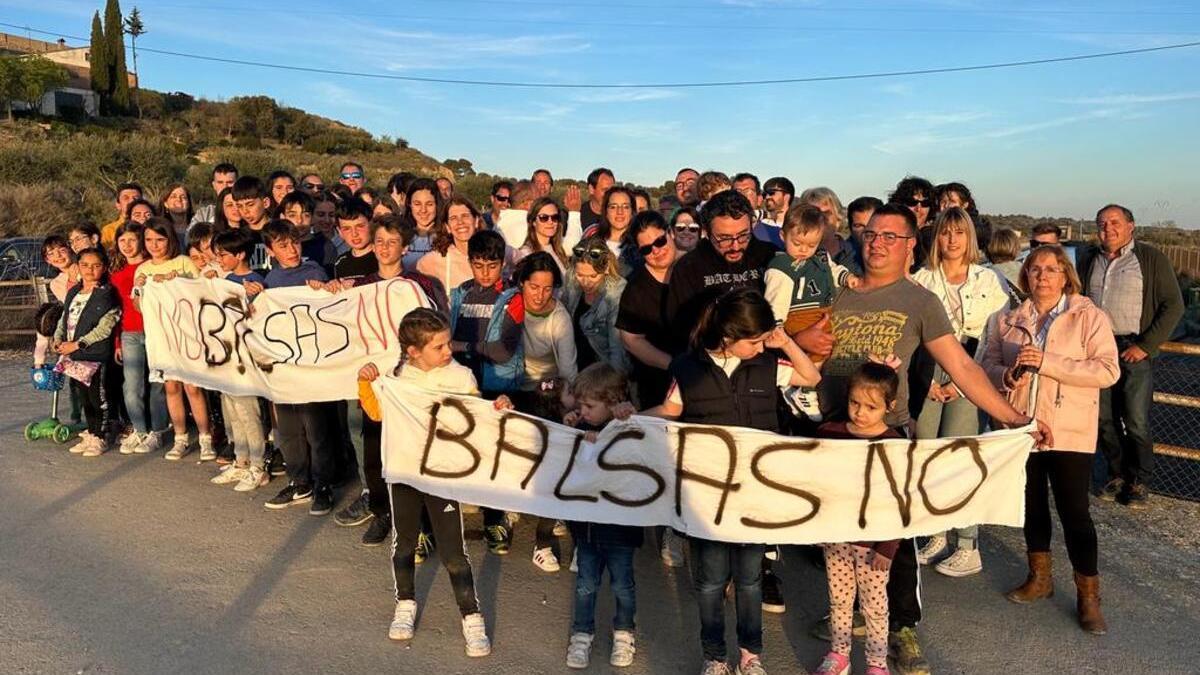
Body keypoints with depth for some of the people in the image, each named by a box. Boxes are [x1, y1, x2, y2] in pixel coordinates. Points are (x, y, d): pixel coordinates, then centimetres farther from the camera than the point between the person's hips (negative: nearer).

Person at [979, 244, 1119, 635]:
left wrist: (1047, 362, -21)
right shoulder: (1008, 320, 8)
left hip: (1068, 432, -4)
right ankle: (1040, 578, 34)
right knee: (1032, 505, 16)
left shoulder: (1089, 317, -4)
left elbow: (1107, 370, -13)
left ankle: (1088, 597, 13)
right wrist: (1008, 375, -15)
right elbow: (987, 364, 8)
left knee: (1074, 512, -2)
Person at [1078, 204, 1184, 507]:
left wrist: (1145, 346, -10)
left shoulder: (1151, 258, -1)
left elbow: (1173, 305, -3)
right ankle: (1118, 475, 22)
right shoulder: (1088, 259, 11)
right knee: (1104, 419, 8)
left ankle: (1140, 481, 13)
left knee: (1136, 422, -3)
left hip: (1134, 351, -4)